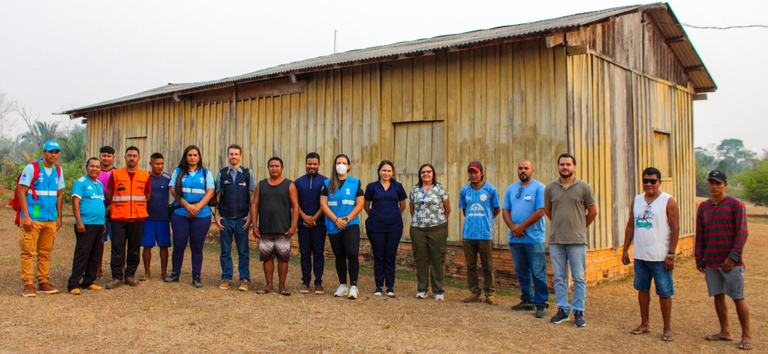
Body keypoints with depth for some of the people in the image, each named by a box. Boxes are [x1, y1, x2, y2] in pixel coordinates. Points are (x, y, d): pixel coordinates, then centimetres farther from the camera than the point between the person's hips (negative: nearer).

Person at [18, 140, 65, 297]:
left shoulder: (58, 171, 12)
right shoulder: (31, 168, -4)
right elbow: (21, 192, -7)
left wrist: (59, 217, 12)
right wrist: (26, 217, -13)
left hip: (50, 219, 5)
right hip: (32, 219, -5)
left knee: (45, 253, 9)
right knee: (28, 252, -4)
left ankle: (43, 283, 16)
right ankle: (28, 285, 1)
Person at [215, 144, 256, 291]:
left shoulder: (248, 173, 4)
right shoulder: (221, 173, 8)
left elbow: (252, 196, 5)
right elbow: (217, 195, 10)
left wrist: (250, 216, -2)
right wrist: (217, 215, 3)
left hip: (242, 218, -1)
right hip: (225, 218, 1)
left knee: (243, 250, 2)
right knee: (225, 250, 6)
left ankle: (244, 279, 11)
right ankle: (226, 278, 17)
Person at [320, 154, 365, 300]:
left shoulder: (355, 183, 5)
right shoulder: (327, 184, 8)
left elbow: (360, 204, 0)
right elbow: (323, 204, 1)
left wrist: (347, 219, -11)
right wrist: (336, 219, -10)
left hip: (351, 224, -2)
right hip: (333, 226, 2)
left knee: (352, 254, -14)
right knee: (339, 256, 9)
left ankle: (353, 287, -5)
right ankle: (342, 286, 20)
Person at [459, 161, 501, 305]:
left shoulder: (490, 189, 0)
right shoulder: (464, 190, 8)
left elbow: (497, 209, 9)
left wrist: (486, 220, 11)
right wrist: (471, 221, 12)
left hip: (485, 234, -3)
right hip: (468, 233, 3)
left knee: (488, 266, 2)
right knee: (470, 266, 8)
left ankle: (490, 294, 13)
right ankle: (474, 293, 19)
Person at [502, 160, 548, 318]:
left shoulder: (539, 188, -3)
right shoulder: (511, 189, 14)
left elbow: (540, 212, -11)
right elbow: (505, 210, 10)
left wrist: (521, 227, -11)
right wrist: (512, 227, -8)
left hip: (534, 238, -5)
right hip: (515, 239, 6)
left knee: (538, 273, -2)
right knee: (521, 272, 13)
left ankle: (540, 304, 5)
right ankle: (527, 300, 25)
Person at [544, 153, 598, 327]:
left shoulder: (584, 187, -1)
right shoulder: (550, 188, 6)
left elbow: (593, 212, 8)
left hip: (577, 240, -2)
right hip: (556, 240, 2)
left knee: (578, 278, 2)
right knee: (559, 277, 8)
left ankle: (579, 311, 12)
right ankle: (562, 309, 19)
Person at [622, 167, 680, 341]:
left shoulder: (668, 201, -6)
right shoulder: (636, 200, 9)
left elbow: (675, 229, -8)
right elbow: (630, 226, 13)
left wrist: (671, 255, -14)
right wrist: (625, 250, 10)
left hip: (660, 257, -5)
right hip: (640, 255, 5)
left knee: (664, 293, 2)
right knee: (642, 289, 13)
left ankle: (667, 329, 14)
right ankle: (644, 324, 25)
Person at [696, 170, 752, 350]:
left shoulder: (736, 205, -4)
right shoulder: (703, 207, 10)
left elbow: (742, 233, -9)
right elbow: (699, 236, 12)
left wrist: (733, 257, -15)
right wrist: (699, 259, 8)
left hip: (731, 262, -5)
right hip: (711, 262, 5)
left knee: (738, 298, -2)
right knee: (718, 296, 10)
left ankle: (746, 335, 9)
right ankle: (725, 331, 22)